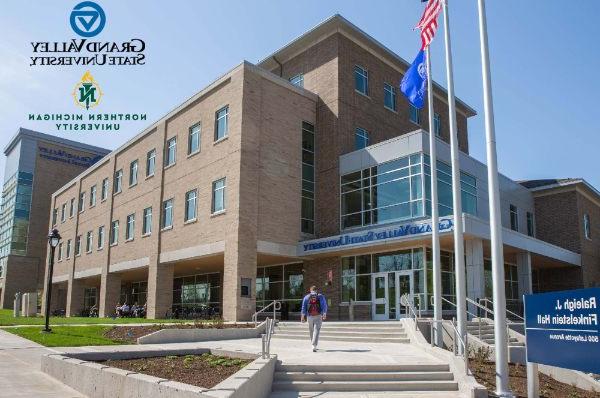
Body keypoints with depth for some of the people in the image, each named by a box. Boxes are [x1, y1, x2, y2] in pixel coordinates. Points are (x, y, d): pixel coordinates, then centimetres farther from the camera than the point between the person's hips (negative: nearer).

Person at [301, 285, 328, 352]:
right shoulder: (321, 296, 5)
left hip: (310, 316, 1)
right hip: (318, 316, -1)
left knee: (311, 331, 7)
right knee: (316, 331, 0)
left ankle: (314, 345, 11)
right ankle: (314, 346, -4)